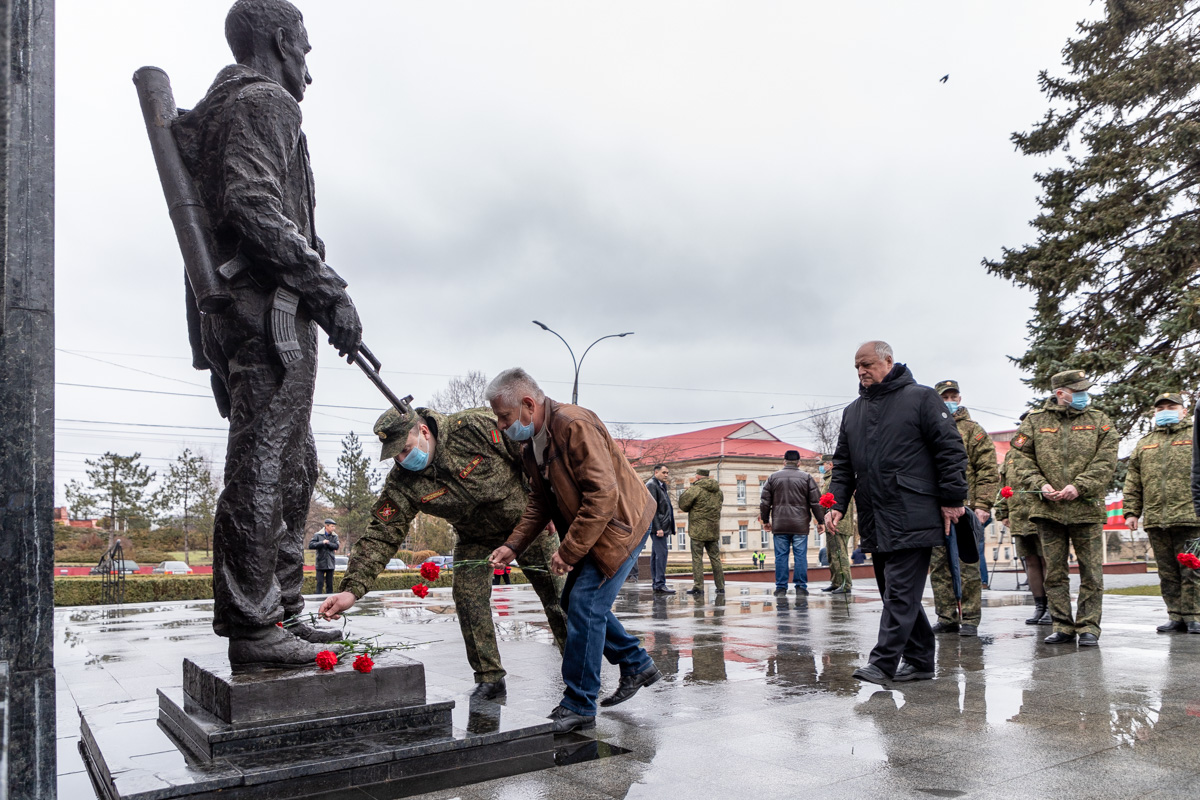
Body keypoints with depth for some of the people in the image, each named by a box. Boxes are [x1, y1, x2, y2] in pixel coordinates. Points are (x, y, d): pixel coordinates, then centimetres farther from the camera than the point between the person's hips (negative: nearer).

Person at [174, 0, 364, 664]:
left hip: (229, 314, 10)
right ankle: (253, 629, -1)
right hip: (268, 310, -10)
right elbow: (254, 205, -20)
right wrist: (330, 291, -20)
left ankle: (281, 611, 21)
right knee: (261, 472, -7)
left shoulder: (215, 110, 27)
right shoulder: (264, 101, -4)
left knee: (293, 467, 14)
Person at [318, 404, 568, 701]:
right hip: (475, 538, 3)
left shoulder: (476, 427, -31)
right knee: (467, 598, -10)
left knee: (557, 596, 2)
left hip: (526, 519, -3)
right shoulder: (402, 483, -20)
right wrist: (352, 589, -33)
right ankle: (490, 679, 8)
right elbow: (382, 535, -21)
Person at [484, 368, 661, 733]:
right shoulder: (531, 445, 5)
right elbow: (541, 502, 13)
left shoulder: (575, 425, -26)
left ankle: (578, 706, 0)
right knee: (574, 600, 12)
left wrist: (569, 551, -25)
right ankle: (637, 665, 27)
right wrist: (513, 545, 0)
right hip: (590, 531, 10)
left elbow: (603, 495, -30)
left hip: (619, 524, -10)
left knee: (585, 604, -12)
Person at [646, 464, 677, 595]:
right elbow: (652, 508, -16)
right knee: (661, 553, -13)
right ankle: (660, 584, -14)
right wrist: (658, 528, -21)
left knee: (656, 554, 10)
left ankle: (656, 584, 12)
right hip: (657, 526, -10)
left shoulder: (662, 485, 21)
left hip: (662, 526, 10)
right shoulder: (651, 485, -9)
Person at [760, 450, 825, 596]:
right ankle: (801, 586, 2)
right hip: (800, 524, -1)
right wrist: (820, 521, 9)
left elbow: (765, 502, 7)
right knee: (800, 556, 3)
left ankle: (781, 587, 4)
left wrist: (765, 520, 16)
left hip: (779, 525, 1)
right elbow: (816, 502, 2)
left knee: (781, 556, 4)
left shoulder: (773, 477, 6)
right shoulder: (807, 477, 3)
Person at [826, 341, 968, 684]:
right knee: (894, 593, 11)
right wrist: (837, 504, 6)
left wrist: (952, 499, -9)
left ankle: (883, 662, -7)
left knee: (900, 592, -8)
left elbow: (951, 449, -4)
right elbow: (843, 465, 19)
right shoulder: (852, 412, 18)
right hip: (874, 523, 7)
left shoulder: (921, 398, 0)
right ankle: (919, 660, 20)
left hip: (911, 519, -7)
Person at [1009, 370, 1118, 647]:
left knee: (1091, 572, 2)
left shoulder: (1099, 421, 9)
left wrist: (1080, 486, -13)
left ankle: (1088, 627, 12)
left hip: (1087, 509, 0)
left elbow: (1106, 460, -1)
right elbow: (1022, 458, 4)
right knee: (1054, 572, 5)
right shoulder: (1034, 421, 8)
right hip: (1048, 509, 0)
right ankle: (1062, 627, 14)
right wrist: (1040, 485, -11)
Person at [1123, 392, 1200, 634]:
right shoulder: (1144, 443, 19)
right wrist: (1131, 511, 9)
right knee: (1167, 573, 8)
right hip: (1155, 520, 4)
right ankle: (1176, 617, 14)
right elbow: (1133, 482, 17)